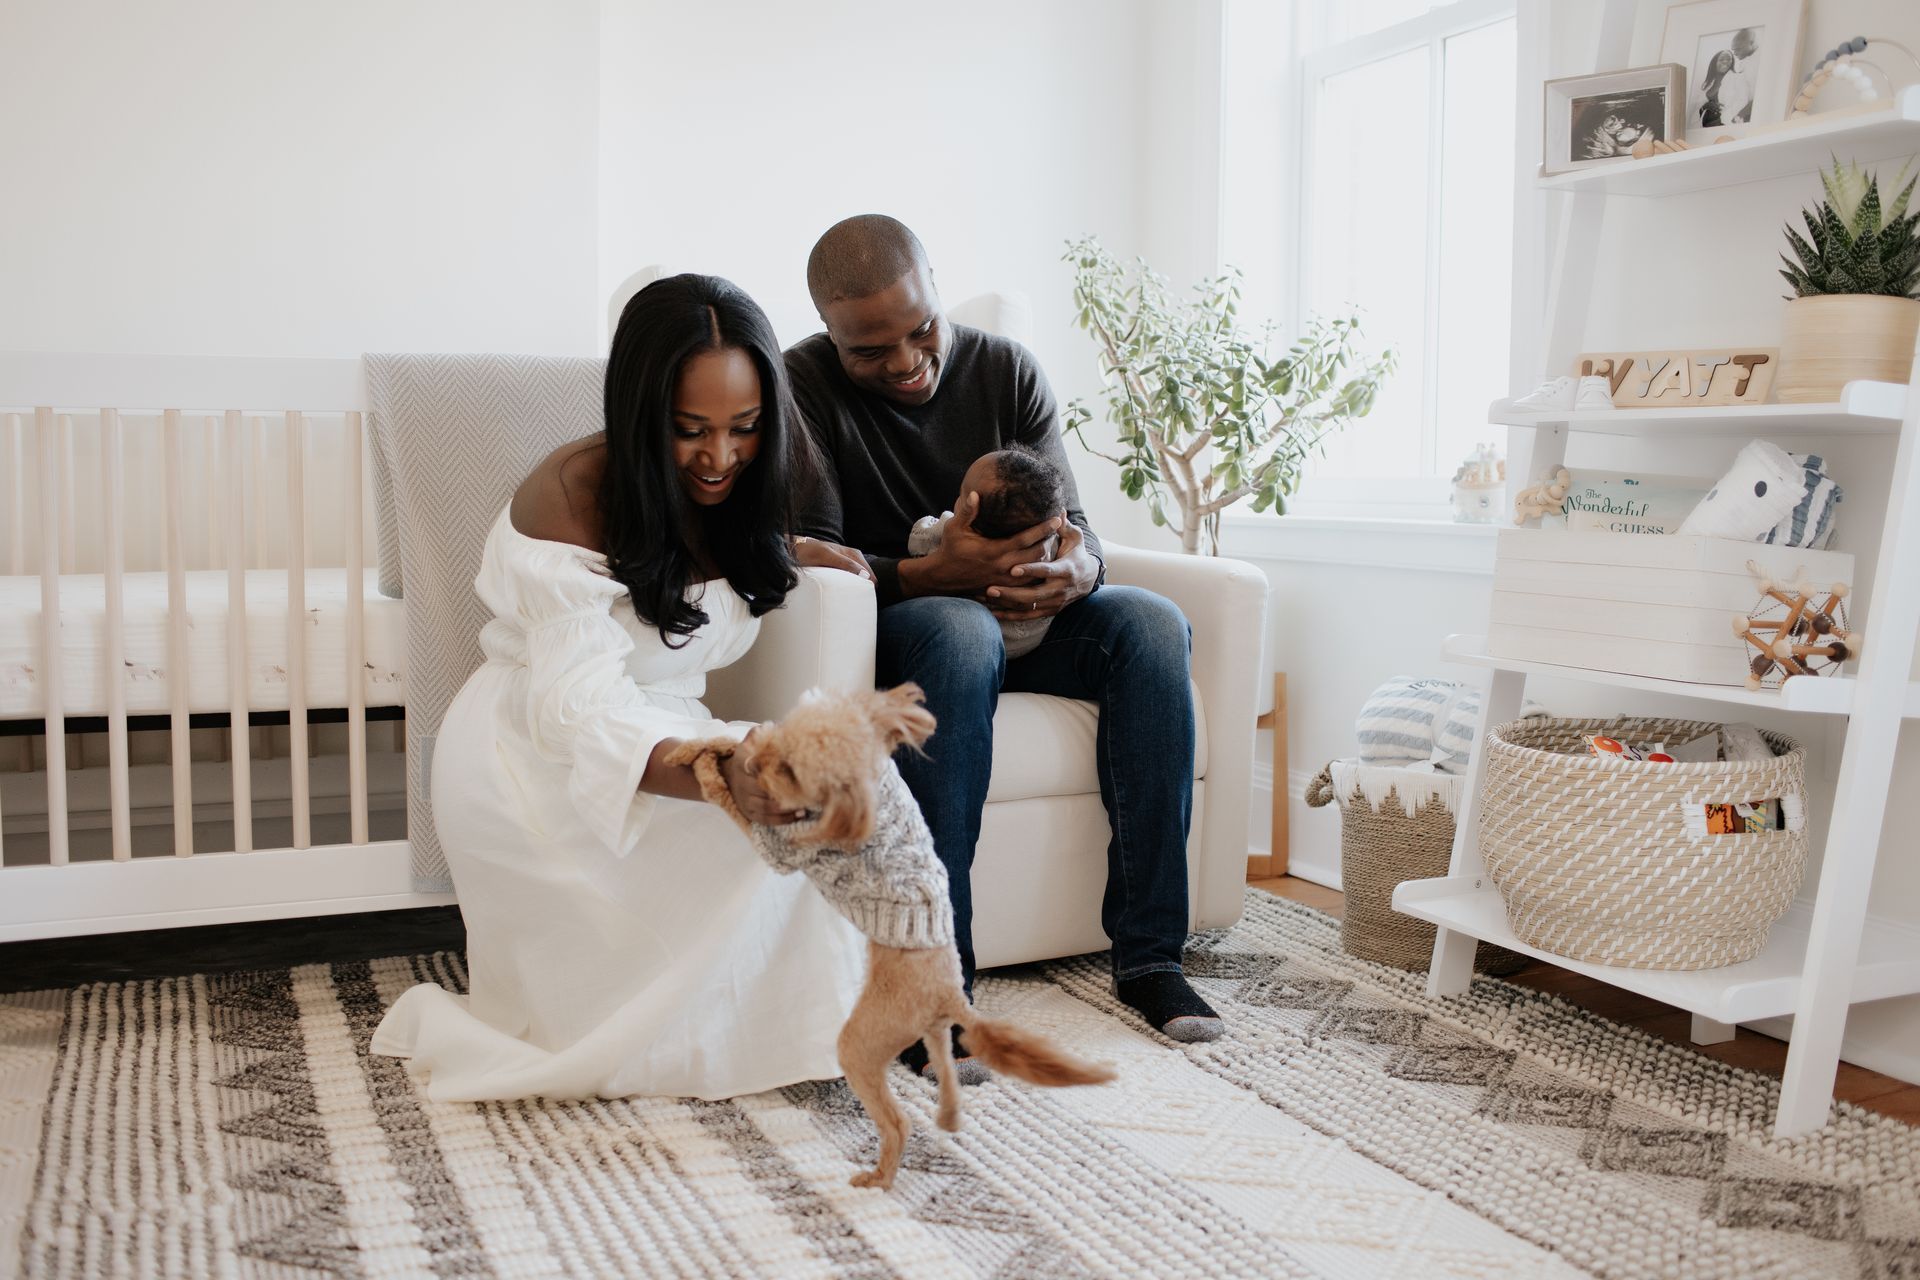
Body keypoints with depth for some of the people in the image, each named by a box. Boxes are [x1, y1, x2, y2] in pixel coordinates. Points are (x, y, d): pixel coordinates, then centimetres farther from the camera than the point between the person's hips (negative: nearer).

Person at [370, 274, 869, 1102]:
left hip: (664, 736, 7)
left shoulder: (741, 480, -2)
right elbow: (582, 715, -32)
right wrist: (722, 777, -49)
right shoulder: (570, 498, -23)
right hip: (537, 762, -7)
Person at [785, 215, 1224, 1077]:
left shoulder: (1007, 372, 1)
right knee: (961, 632, -38)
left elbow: (1072, 524, -2)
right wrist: (936, 573, -35)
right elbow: (807, 556, -18)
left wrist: (1077, 568, -28)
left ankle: (1148, 952, -22)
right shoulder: (803, 385, -11)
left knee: (1152, 624, -23)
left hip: (1015, 614, 5)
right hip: (880, 626, -4)